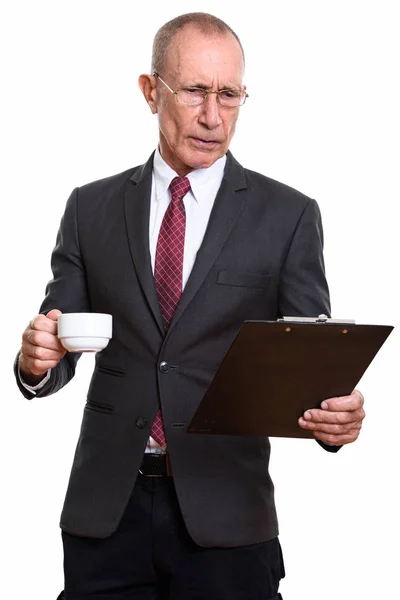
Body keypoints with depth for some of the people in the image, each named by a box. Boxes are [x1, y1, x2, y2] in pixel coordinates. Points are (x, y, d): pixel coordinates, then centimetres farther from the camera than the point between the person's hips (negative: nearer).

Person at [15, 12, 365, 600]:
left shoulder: (289, 216, 1)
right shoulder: (91, 208, 7)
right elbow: (57, 348, 9)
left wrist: (337, 414, -22)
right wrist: (36, 359, -15)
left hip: (226, 514, -2)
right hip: (105, 509, 2)